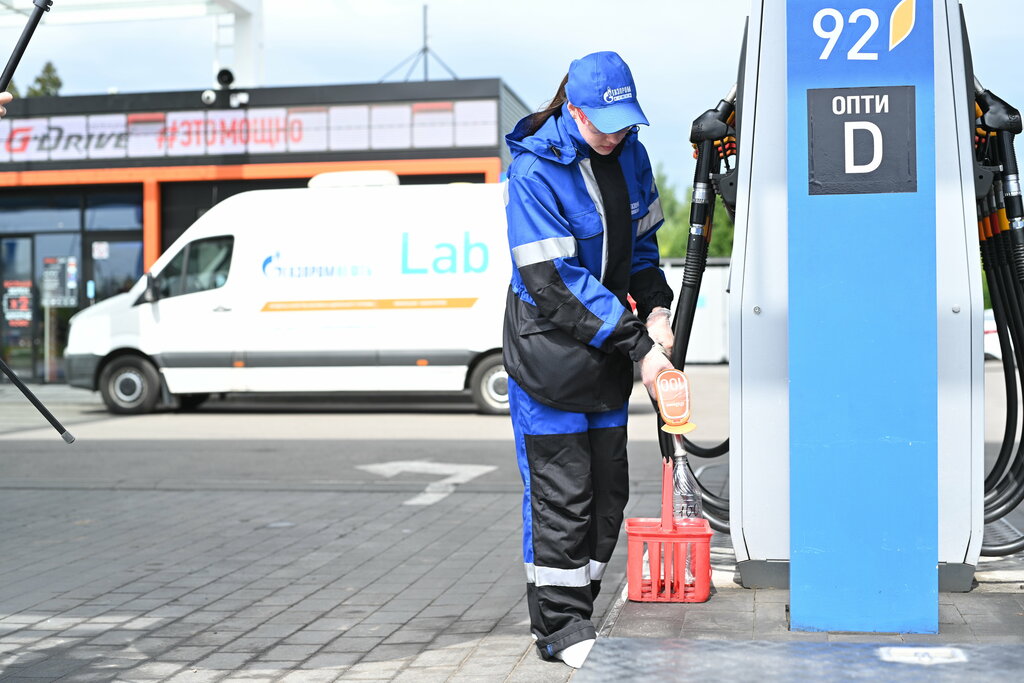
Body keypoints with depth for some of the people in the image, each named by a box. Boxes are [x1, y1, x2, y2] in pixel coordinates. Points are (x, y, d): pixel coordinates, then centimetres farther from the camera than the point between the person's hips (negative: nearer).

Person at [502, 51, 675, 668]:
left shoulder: (631, 155, 3)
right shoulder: (534, 171, -18)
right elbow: (554, 281, -22)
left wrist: (655, 310, -2)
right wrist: (638, 343, -25)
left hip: (611, 350, 7)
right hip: (550, 348, -7)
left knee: (608, 490, 10)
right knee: (561, 492, -3)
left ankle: (579, 613, 24)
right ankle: (560, 626, 10)